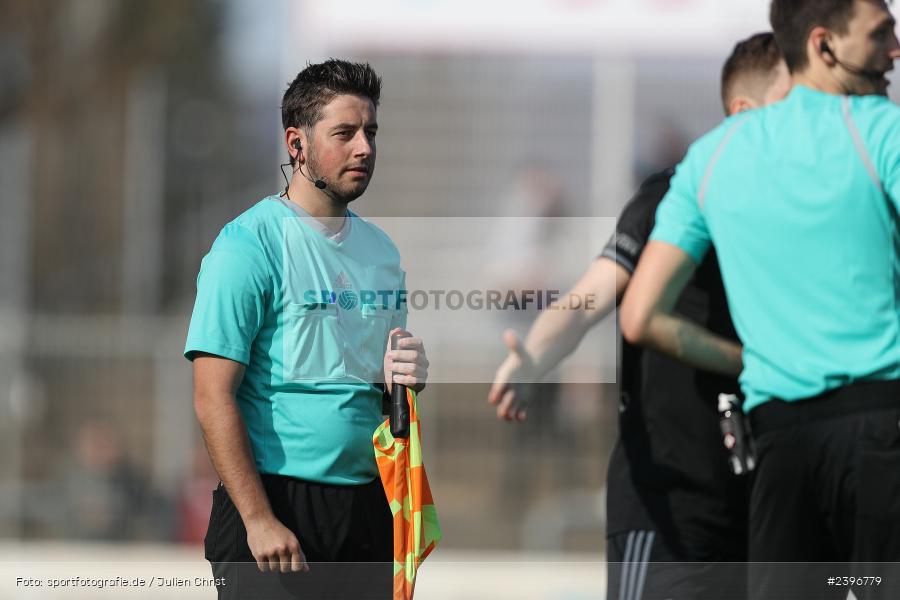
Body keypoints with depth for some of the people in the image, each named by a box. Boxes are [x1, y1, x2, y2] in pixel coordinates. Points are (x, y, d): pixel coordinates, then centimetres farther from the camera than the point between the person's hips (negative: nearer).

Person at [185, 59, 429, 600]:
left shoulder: (382, 249, 12)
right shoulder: (250, 244, -10)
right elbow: (213, 399, -15)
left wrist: (404, 376, -1)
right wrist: (259, 520, -21)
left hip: (371, 507, 7)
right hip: (277, 501, -7)